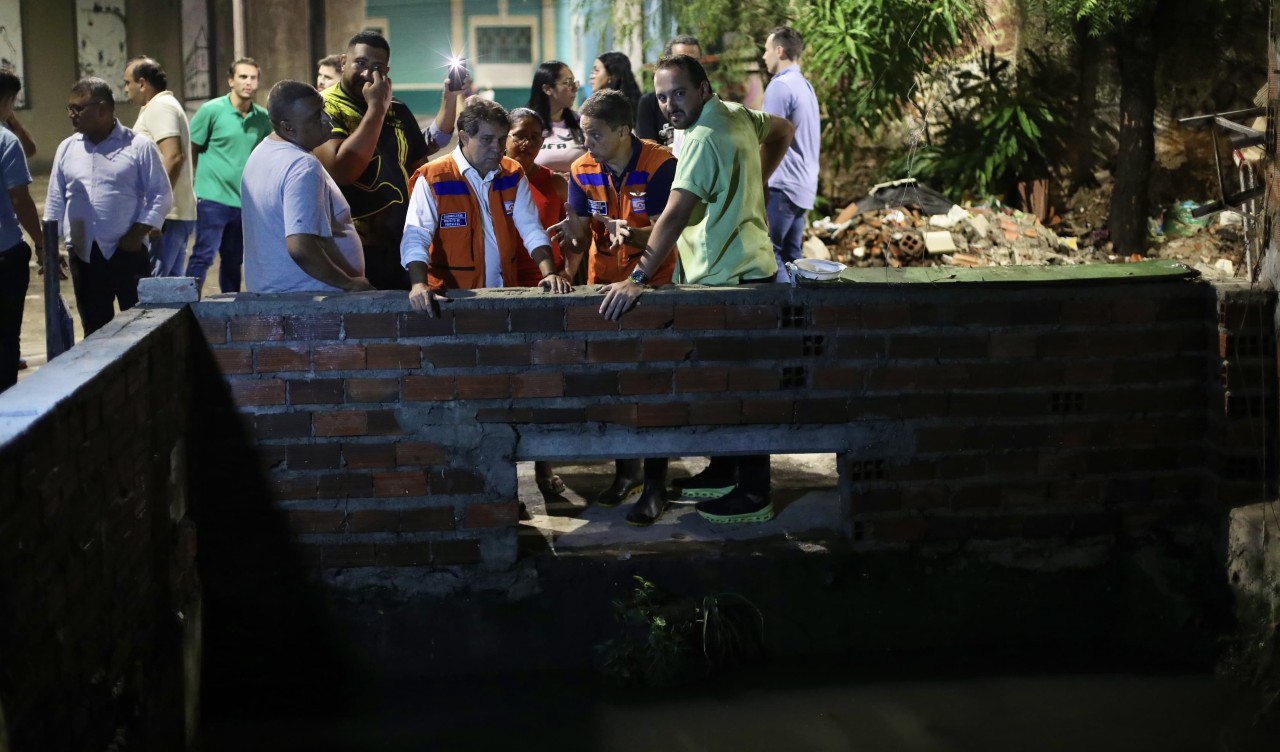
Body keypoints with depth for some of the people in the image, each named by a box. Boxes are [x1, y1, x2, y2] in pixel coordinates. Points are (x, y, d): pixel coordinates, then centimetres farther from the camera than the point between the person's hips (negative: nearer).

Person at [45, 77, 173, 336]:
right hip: (83, 254, 4)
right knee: (95, 330, 9)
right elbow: (55, 201, 14)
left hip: (128, 253, -4)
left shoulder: (139, 146, -3)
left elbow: (161, 196, -4)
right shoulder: (66, 149, 10)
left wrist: (136, 235, -13)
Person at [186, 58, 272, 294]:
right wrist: (192, 188, -4)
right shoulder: (211, 111, -5)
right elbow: (190, 151, -1)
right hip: (213, 198, -5)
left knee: (233, 261, 14)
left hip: (246, 201, 5)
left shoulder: (263, 118, 6)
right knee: (203, 256, -9)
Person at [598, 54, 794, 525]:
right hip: (742, 270, 10)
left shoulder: (704, 138, -22)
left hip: (731, 278, -10)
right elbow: (782, 131, 24)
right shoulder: (735, 114, 5)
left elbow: (674, 216, -30)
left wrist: (638, 279, -34)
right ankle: (723, 473, 32)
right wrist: (753, 183, 16)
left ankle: (752, 496, 9)